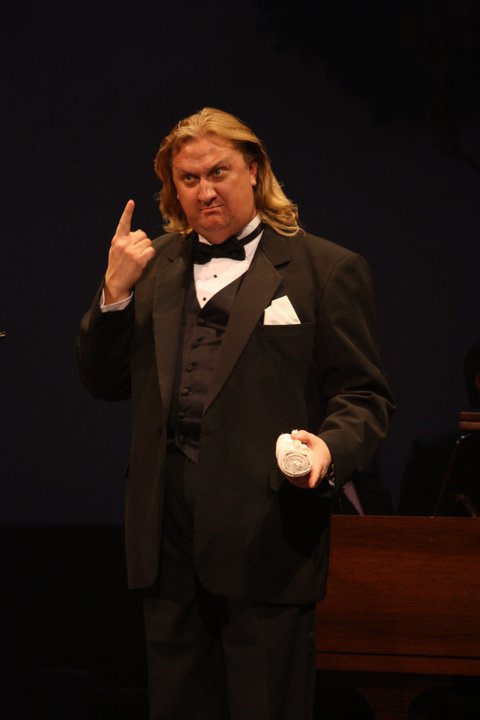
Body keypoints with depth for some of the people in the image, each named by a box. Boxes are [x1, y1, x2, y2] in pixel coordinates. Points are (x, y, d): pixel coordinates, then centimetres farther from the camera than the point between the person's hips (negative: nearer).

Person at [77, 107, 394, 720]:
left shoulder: (327, 270, 1)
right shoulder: (155, 267, 15)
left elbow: (365, 397, 0)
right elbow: (104, 383, 14)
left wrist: (330, 446, -22)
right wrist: (115, 293, -1)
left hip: (267, 540, -4)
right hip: (168, 542, 4)